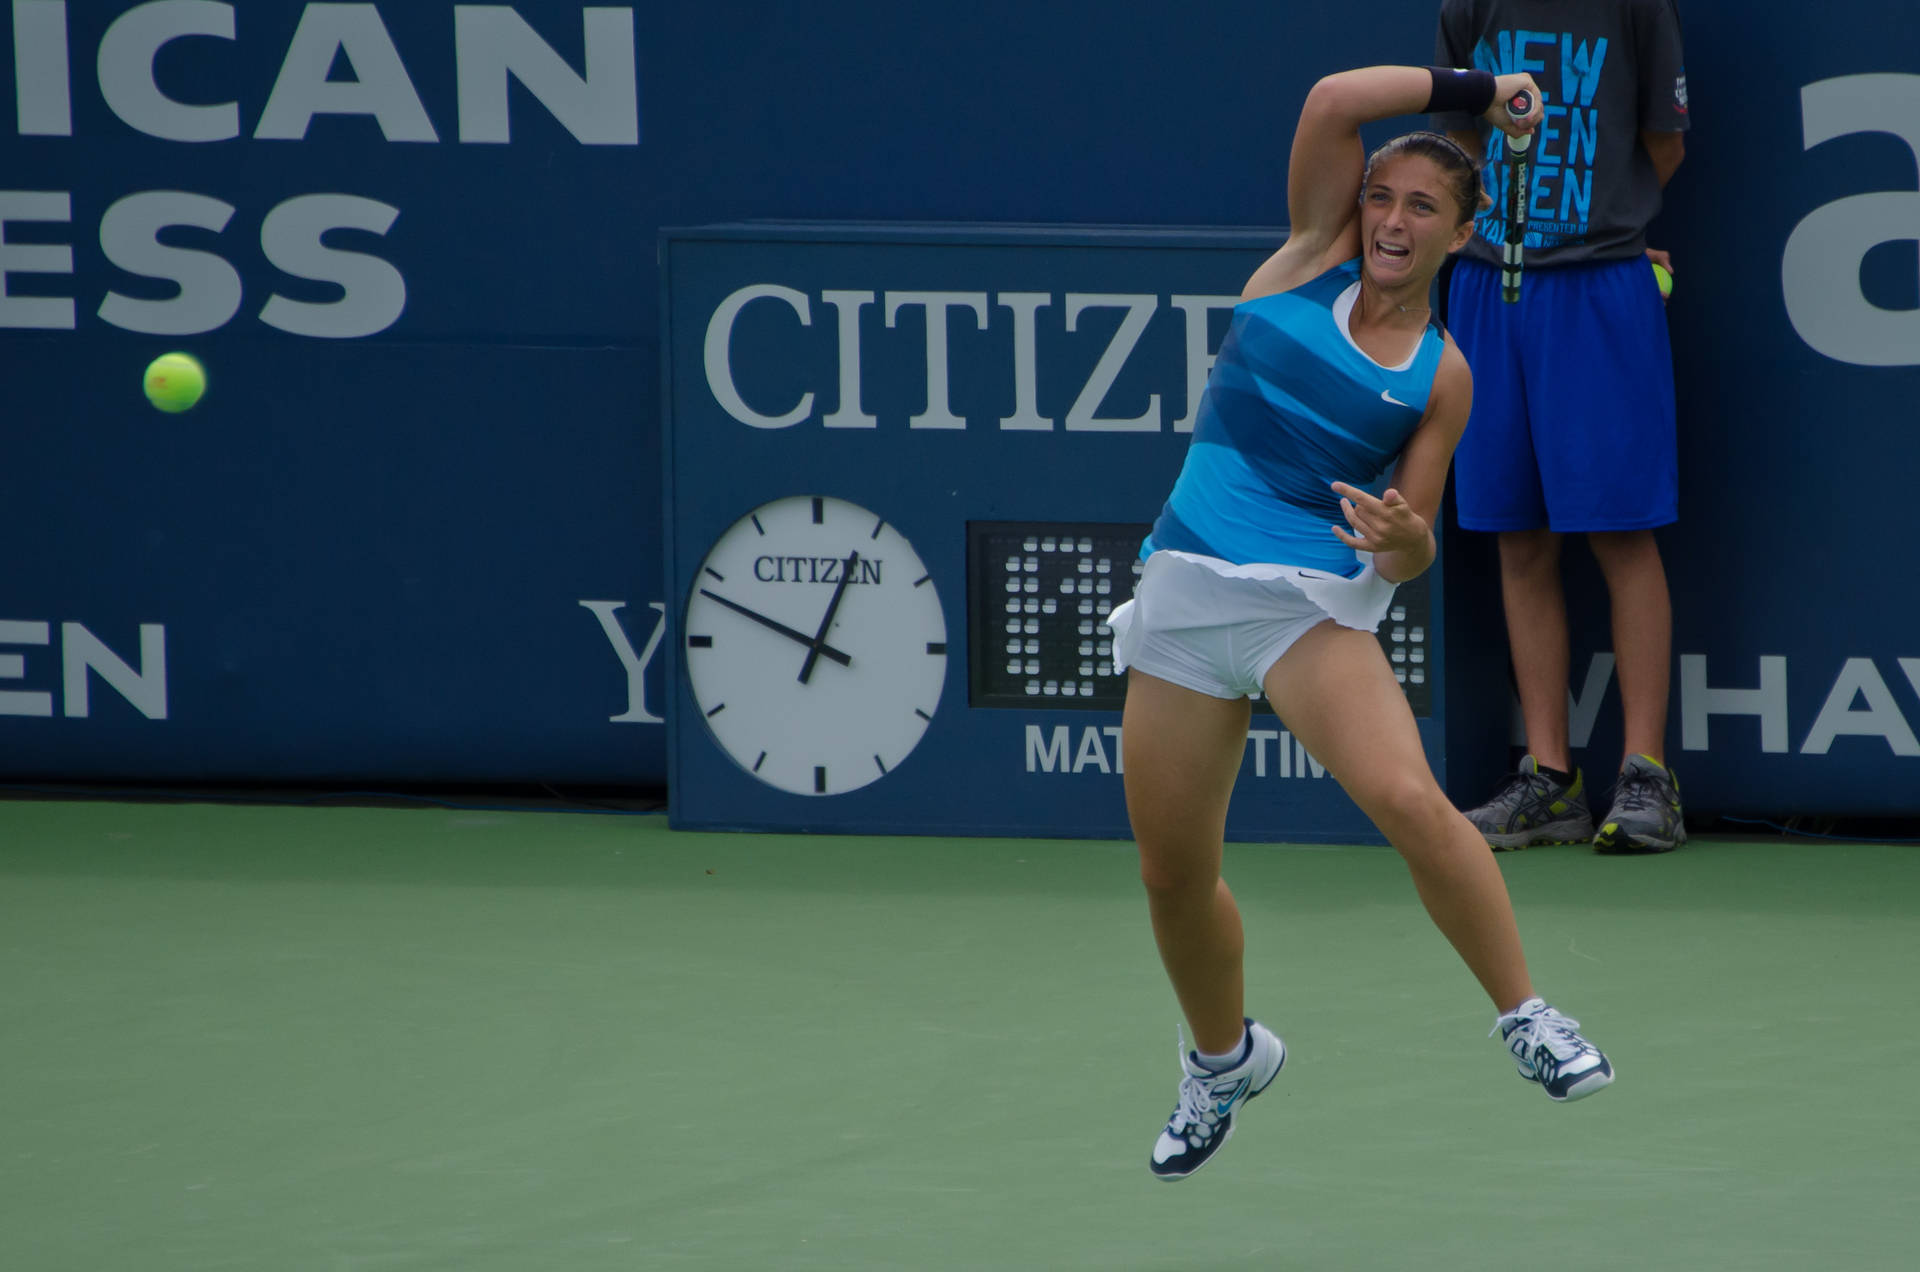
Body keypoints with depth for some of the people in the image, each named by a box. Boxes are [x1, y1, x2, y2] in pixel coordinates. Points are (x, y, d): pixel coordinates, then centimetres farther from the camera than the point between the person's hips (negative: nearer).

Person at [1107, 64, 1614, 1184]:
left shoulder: (1441, 375, 5)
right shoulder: (1316, 257, 7)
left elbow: (1411, 553, 5)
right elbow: (1335, 103, -6)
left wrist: (1403, 541, -17)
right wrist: (1471, 90, 0)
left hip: (1316, 601, -2)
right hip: (1188, 586, 2)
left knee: (1409, 800, -28)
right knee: (1173, 872, 6)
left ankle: (1525, 1013, -11)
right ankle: (1225, 1059, 34)